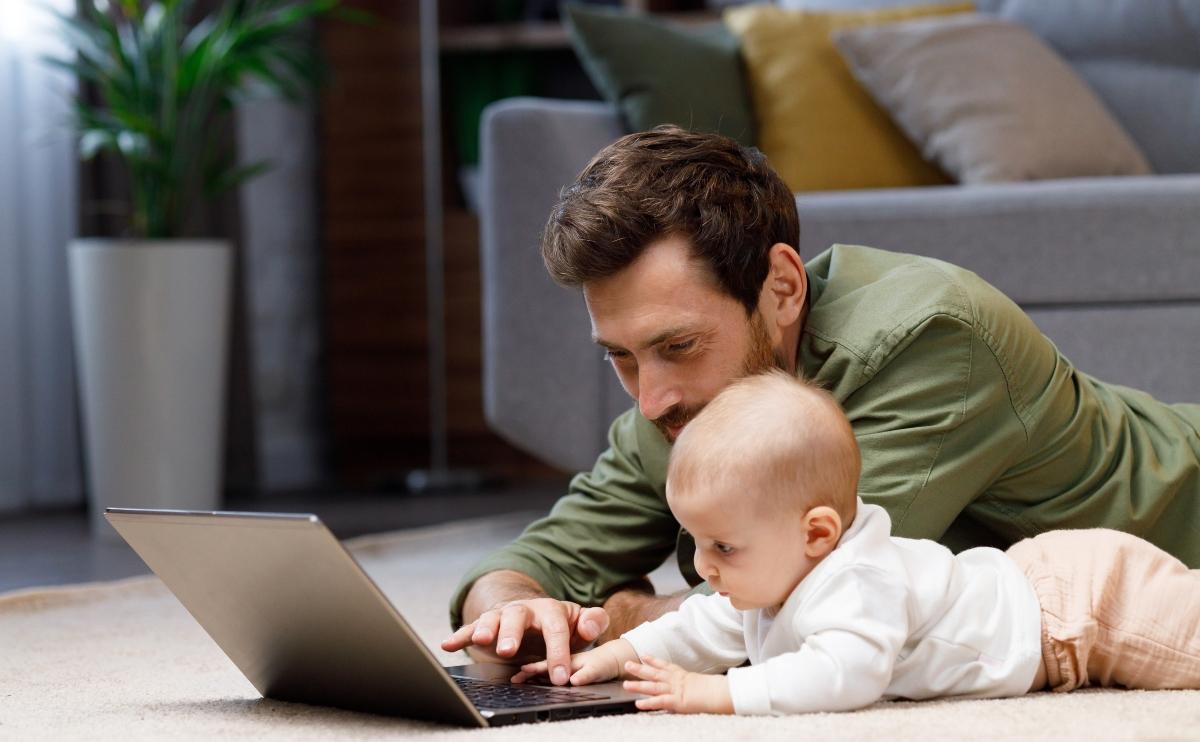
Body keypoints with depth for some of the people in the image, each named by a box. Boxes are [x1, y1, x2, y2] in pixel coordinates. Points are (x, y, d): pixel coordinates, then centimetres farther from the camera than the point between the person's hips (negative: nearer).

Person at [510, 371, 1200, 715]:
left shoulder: (857, 582, -39)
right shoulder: (771, 582, -7)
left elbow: (845, 674, -52)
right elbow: (709, 628, 8)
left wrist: (719, 693, -49)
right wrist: (618, 655, -4)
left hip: (1084, 597, -8)